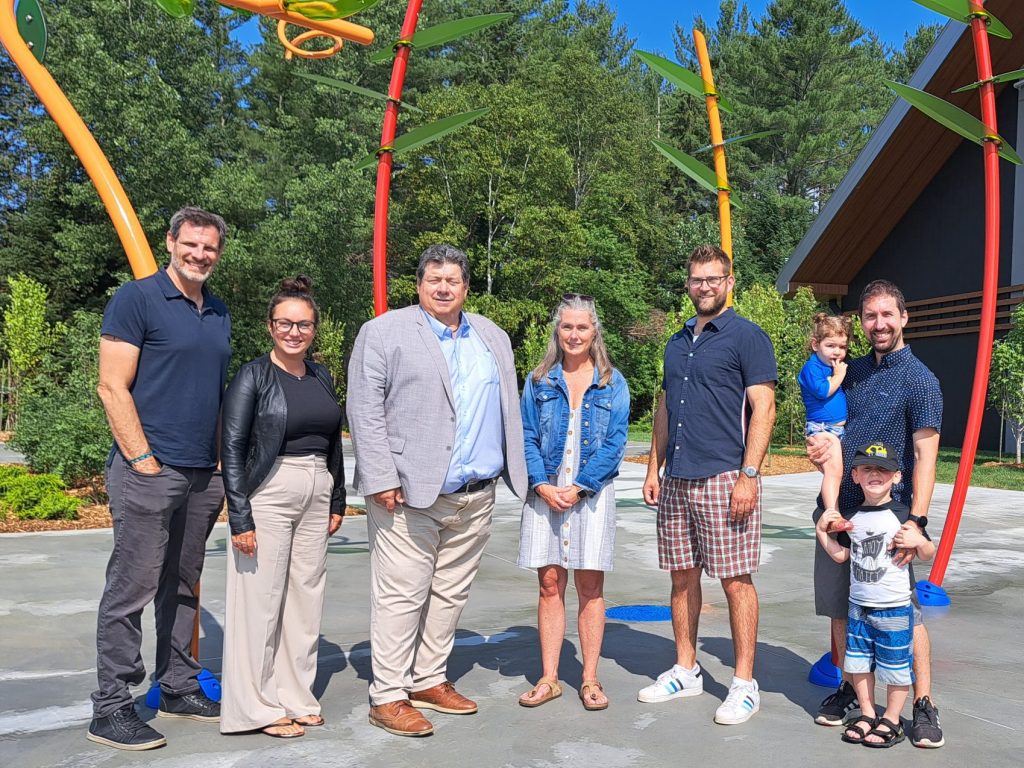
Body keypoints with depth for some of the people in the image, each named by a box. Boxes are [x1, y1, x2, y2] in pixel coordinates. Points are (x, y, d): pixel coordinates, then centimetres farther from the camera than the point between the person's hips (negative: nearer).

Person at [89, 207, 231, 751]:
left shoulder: (219, 312, 16)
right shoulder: (136, 299, -5)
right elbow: (112, 388, -10)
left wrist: (221, 460, 15)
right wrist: (144, 460, -14)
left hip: (203, 475, 7)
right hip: (149, 471, -7)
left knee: (183, 586, 14)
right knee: (131, 588, -1)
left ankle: (178, 690, 26)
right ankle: (110, 709, 10)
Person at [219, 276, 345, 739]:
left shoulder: (321, 377, 11)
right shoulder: (253, 376, -6)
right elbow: (232, 449, -9)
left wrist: (337, 502, 14)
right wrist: (240, 517, -14)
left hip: (316, 496, 6)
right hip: (269, 495, -6)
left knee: (306, 596, 11)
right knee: (262, 599, 0)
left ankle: (295, 696, 25)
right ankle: (258, 706, 15)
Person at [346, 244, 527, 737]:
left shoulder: (493, 338, 16)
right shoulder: (384, 332, -1)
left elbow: (508, 410, 18)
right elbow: (365, 410, -7)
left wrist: (514, 470, 10)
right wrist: (382, 479, -14)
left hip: (476, 499, 6)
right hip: (410, 494, -5)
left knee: (450, 594, 13)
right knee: (402, 595, -1)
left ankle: (429, 681, 27)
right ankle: (388, 697, 10)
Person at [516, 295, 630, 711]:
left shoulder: (612, 383, 3)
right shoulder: (539, 380, 7)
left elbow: (615, 443, -2)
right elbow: (526, 437, 3)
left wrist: (578, 487, -12)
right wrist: (542, 485, -11)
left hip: (591, 493, -1)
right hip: (545, 493, 1)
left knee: (590, 587, 4)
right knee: (550, 585, 6)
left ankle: (590, 680, 15)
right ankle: (549, 679, 15)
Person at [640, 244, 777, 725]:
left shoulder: (747, 337, -2)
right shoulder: (676, 343, 17)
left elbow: (763, 407, -9)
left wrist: (748, 476, -17)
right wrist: (653, 470, 13)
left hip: (725, 479, -6)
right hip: (676, 481, 7)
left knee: (736, 580, -1)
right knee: (682, 577, 12)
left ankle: (745, 685, 10)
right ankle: (685, 672, 25)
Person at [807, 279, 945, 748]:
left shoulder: (919, 379, -6)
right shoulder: (852, 372, 11)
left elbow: (925, 455, -14)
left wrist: (916, 522, -23)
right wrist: (817, 449, -1)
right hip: (839, 512, 5)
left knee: (903, 613, 0)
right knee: (839, 608, 11)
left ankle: (923, 705, 14)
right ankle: (848, 690, 27)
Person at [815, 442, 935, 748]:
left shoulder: (903, 515, -10)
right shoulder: (850, 517, 3)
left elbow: (929, 554, -3)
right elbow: (841, 555, 11)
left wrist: (919, 541, -24)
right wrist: (822, 531, 0)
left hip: (895, 608, -4)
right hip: (858, 606, 5)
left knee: (894, 665, 7)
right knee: (858, 662, 13)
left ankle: (892, 720, 24)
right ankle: (867, 714, 30)